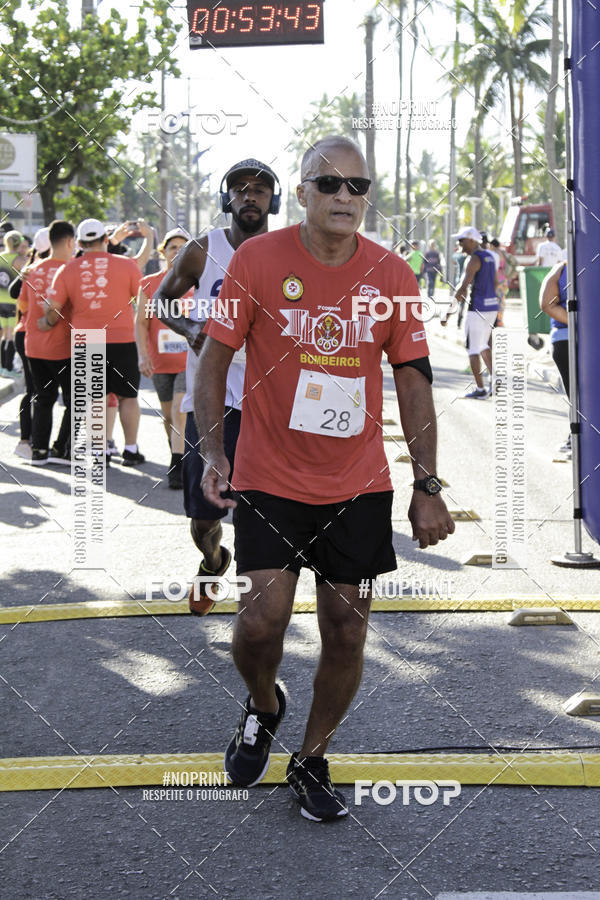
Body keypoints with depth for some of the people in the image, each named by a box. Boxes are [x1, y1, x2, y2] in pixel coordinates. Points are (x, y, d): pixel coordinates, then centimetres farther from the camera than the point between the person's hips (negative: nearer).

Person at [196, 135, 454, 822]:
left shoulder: (391, 275, -1)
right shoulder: (257, 260, -6)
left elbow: (413, 380, 4)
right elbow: (213, 360, 0)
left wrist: (426, 487, 1)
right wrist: (212, 450, -12)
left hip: (359, 486, 2)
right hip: (269, 480, -2)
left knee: (347, 631, 5)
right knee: (263, 616, -10)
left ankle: (311, 761, 26)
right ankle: (262, 707, 25)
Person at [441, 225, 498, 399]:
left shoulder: (474, 259, -14)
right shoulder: (489, 257, 12)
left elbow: (462, 287, -21)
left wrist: (447, 312, -22)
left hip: (477, 309, -9)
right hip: (492, 306, 9)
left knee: (473, 349, 0)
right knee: (483, 345, 21)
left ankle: (480, 389, 2)